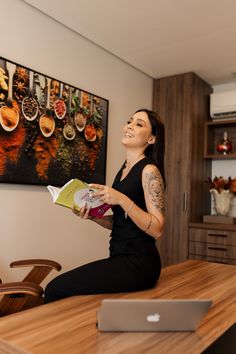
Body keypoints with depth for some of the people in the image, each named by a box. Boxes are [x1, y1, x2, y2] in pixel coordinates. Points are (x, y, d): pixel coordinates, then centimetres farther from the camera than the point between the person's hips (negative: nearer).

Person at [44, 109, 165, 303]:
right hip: (120, 258, 7)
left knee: (56, 289, -14)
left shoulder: (149, 170, -11)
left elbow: (157, 229, -15)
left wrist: (122, 200, -24)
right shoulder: (124, 170, 13)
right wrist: (92, 215, 1)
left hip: (138, 263, -7)